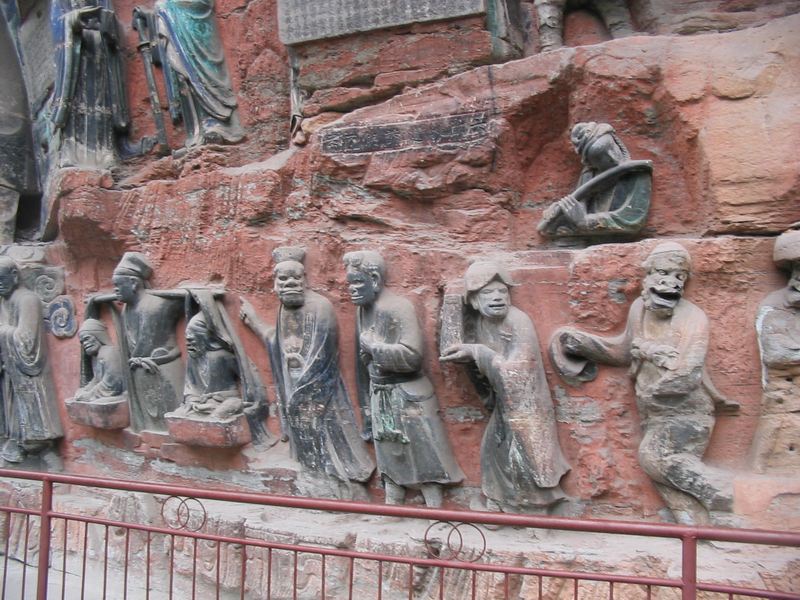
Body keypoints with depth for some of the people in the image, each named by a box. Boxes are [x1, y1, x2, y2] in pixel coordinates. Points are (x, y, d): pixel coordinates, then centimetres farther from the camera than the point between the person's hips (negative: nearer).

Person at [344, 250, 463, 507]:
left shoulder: (399, 307, -18)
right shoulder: (362, 309, 6)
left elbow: (411, 356, -29)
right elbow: (363, 363, 12)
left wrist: (373, 345, -19)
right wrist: (367, 408, 13)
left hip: (407, 397, -8)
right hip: (379, 396, 8)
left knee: (424, 458, 4)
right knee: (389, 457, 17)